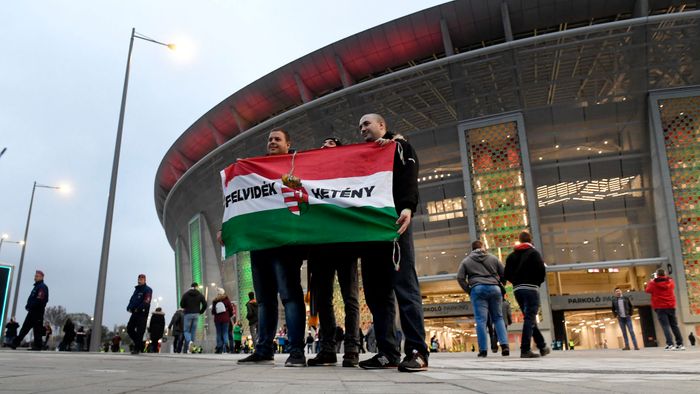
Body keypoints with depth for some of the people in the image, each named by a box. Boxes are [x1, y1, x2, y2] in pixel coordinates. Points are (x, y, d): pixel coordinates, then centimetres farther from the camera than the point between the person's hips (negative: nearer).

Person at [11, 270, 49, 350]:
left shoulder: (42, 287, -10)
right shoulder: (36, 286, 21)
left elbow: (39, 300, -21)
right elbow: (32, 298, 23)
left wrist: (30, 306, -16)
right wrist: (28, 306, 7)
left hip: (37, 311, -10)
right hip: (33, 311, 10)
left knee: (37, 329, -7)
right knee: (25, 327, 11)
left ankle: (38, 345, -4)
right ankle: (15, 343, 14)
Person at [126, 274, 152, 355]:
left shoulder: (147, 290, -3)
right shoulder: (136, 289, 22)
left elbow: (146, 302, -14)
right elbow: (132, 299, 19)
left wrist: (138, 309, -21)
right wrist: (129, 307, 1)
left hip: (142, 313, -8)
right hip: (135, 313, 8)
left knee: (139, 331, -7)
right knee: (129, 329, 7)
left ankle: (137, 348, -3)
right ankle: (140, 344, 19)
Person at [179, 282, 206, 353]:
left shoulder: (186, 294, 0)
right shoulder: (200, 295, 4)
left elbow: (181, 304, -4)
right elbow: (205, 305, -3)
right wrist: (200, 312, 11)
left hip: (188, 314, -2)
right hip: (196, 315, 2)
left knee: (186, 330, 5)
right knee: (193, 331, 6)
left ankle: (189, 341, -26)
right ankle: (190, 349, 4)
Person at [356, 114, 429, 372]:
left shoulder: (400, 146, 14)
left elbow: (408, 178, -3)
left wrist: (407, 207, -22)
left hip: (393, 221, -6)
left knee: (405, 285, -13)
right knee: (376, 290, -1)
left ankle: (417, 351, -14)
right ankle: (388, 352, 2)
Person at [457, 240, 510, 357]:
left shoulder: (466, 261, 12)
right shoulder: (493, 258, 15)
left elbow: (460, 278, 3)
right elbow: (504, 274, 12)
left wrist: (468, 291, 9)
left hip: (477, 289, -1)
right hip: (494, 288, 2)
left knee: (481, 320, -2)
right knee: (498, 318, 12)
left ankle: (483, 350, -6)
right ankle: (504, 345, -1)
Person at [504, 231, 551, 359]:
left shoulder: (511, 255, 12)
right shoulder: (534, 253, -2)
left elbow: (506, 275, 7)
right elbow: (541, 271, -12)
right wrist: (538, 282, 6)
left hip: (517, 289, 5)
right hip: (531, 288, -5)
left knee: (529, 318, 15)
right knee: (530, 318, -6)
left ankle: (542, 346, 23)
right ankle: (525, 350, -13)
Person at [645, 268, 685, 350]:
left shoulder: (653, 283, -6)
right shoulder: (670, 281, 5)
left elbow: (647, 290, 11)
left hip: (660, 307, -4)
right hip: (671, 306, 4)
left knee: (665, 326, -8)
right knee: (674, 325, 11)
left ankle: (670, 344, -17)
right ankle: (680, 344, 10)